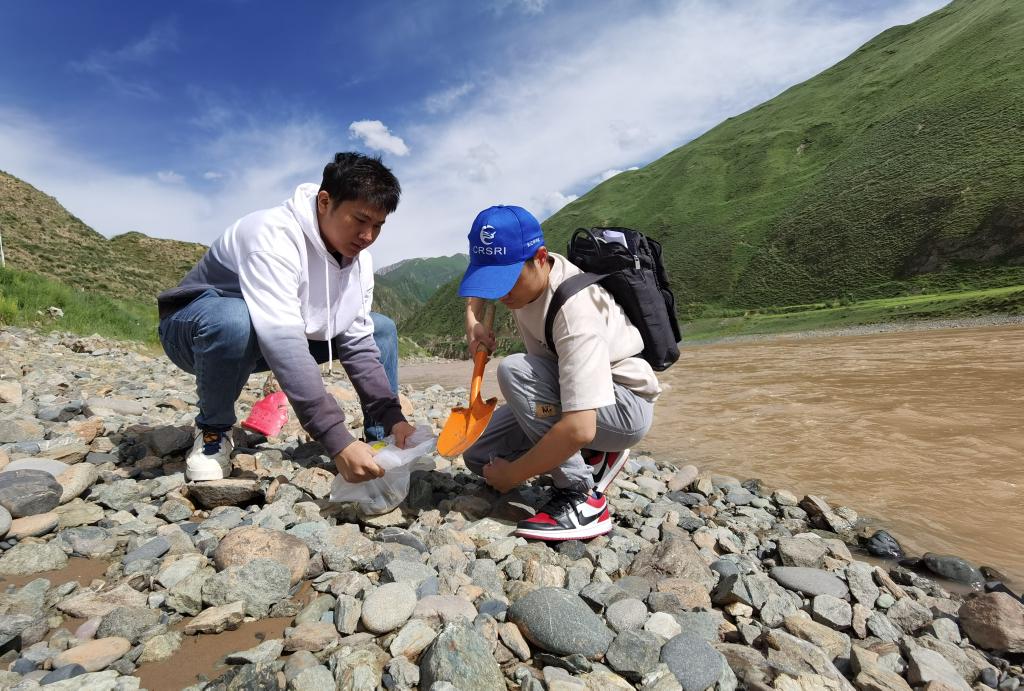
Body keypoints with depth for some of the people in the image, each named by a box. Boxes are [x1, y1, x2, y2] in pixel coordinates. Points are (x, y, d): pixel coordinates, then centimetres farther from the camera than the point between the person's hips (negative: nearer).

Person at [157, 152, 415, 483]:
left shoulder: (358, 257, -12)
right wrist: (337, 442, -50)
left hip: (272, 336, 6)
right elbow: (282, 343, -45)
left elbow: (357, 341, -13)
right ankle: (213, 428, -12)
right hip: (194, 330, -6)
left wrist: (392, 417, -24)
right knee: (234, 321, -41)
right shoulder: (273, 235, -34)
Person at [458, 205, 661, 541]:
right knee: (478, 455, 1)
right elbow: (481, 279, 17)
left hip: (624, 407, -8)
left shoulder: (574, 311, -34)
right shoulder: (520, 269, -9)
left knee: (514, 371, -32)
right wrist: (473, 321, -4)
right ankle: (591, 458, 9)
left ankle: (582, 498, -21)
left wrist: (512, 475, -24)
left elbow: (579, 429, -40)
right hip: (568, 395, 8)